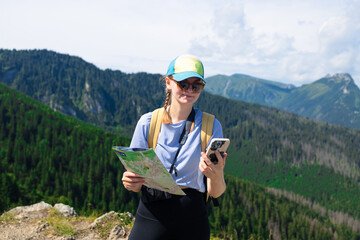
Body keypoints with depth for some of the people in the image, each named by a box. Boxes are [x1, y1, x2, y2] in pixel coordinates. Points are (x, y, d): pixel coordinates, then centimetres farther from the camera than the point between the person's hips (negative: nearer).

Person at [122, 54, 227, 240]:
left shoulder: (210, 126, -5)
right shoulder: (148, 122, -4)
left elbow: (215, 193, -7)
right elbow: (136, 184, 1)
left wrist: (216, 176, -30)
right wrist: (130, 182, -23)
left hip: (192, 220, 0)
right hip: (151, 216, 0)